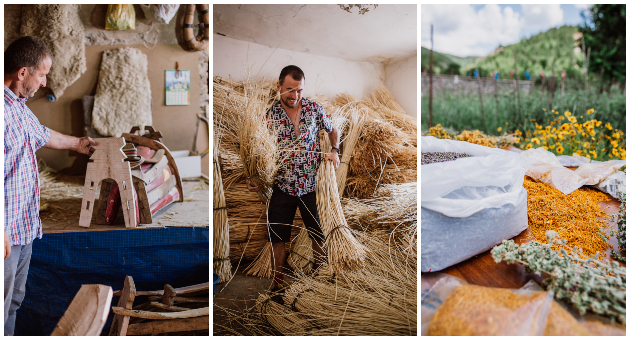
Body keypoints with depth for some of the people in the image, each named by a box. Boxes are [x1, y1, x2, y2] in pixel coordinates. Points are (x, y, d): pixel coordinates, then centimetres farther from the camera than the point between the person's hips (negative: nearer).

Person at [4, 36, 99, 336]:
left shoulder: (19, 106, 11)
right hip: (7, 231, -10)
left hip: (25, 225, 10)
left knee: (15, 298, 23)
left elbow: (42, 135, 31)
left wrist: (76, 143, 48)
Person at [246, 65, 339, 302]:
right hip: (281, 187, -1)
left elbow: (332, 129, 16)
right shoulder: (269, 114, -6)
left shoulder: (314, 109, -2)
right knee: (278, 238, 8)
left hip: (312, 186, 1)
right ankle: (278, 284, 25)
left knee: (319, 235, 11)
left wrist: (334, 151, 0)